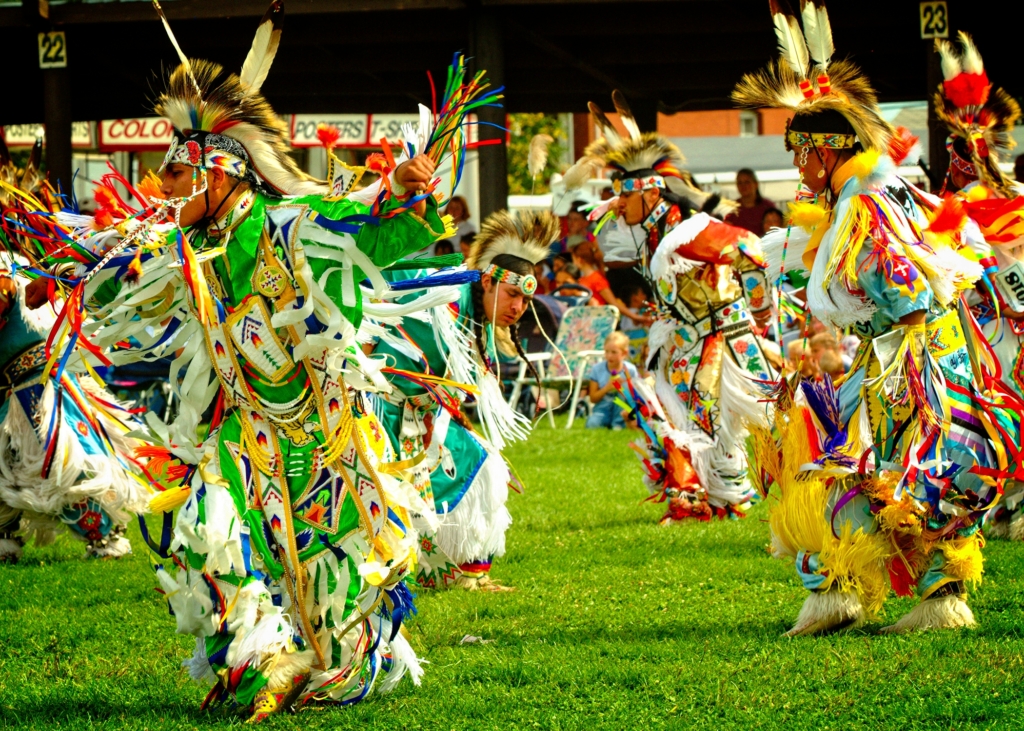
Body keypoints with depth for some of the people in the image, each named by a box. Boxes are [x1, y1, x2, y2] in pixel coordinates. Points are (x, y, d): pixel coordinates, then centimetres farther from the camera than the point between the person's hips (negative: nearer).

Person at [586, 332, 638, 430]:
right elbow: (593, 398, -3)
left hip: (621, 409, 2)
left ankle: (618, 424, -14)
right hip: (603, 409, -2)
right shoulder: (597, 369, -5)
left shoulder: (630, 370, -7)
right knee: (592, 424, -34)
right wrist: (606, 388, -20)